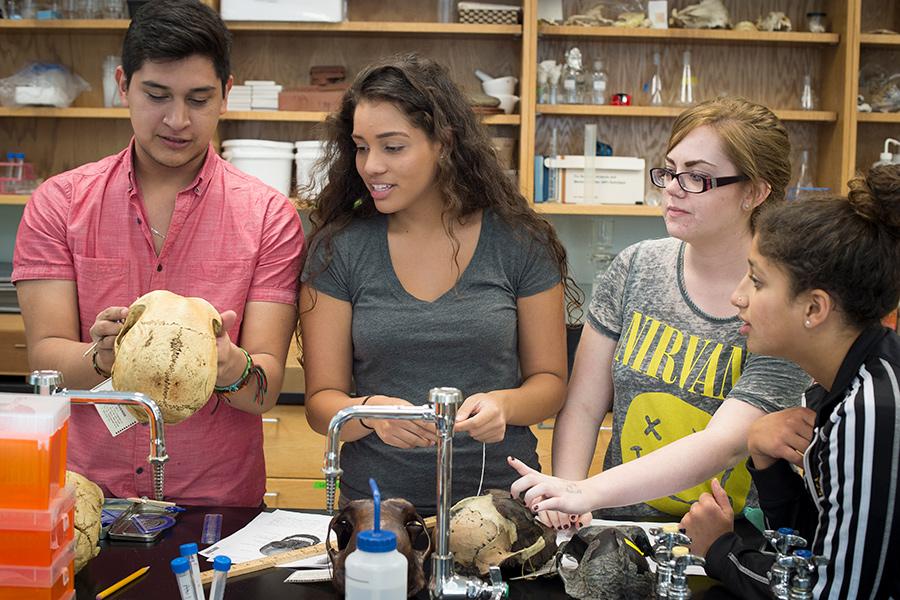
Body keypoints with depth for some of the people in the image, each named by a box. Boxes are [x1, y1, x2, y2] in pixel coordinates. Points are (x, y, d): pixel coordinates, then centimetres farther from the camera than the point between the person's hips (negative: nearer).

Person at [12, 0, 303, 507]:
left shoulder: (269, 216, 1)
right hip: (84, 494, 1)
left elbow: (266, 389, -5)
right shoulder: (59, 203, 5)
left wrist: (230, 366, -26)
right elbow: (45, 359, -2)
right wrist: (102, 357, -23)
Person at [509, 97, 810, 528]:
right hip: (621, 529, 2)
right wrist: (564, 496, -14)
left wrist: (586, 493, -31)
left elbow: (724, 444, -21)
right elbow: (583, 405, 4)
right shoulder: (636, 267, 4)